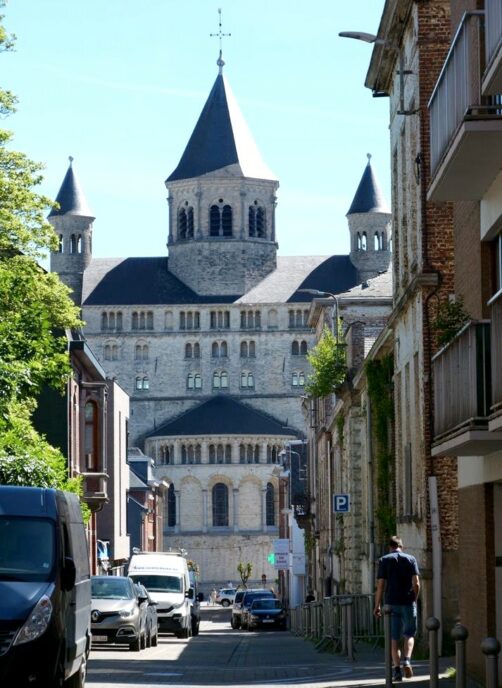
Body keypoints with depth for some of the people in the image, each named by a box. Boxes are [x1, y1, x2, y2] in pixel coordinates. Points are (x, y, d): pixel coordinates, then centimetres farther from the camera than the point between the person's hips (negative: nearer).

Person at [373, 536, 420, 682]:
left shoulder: (384, 560, 2)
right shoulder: (411, 559, 4)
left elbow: (380, 585, -3)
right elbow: (416, 583, -2)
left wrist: (377, 605, 3)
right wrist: (414, 599, 12)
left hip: (391, 603, 0)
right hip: (408, 602, 0)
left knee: (394, 638, 6)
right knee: (409, 635, 11)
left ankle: (397, 669, 2)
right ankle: (407, 660, -12)